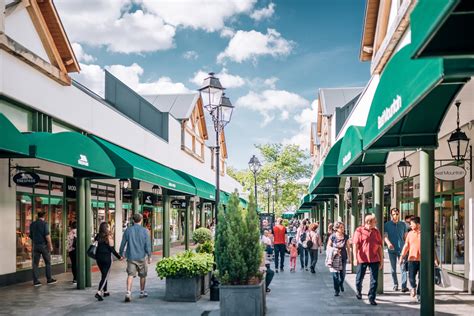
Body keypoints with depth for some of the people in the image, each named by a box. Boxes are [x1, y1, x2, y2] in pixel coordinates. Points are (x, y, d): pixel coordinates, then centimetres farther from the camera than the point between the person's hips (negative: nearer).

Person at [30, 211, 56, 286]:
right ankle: (49, 279, 11)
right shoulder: (44, 223, -8)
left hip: (35, 245, 4)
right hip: (44, 245, -4)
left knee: (35, 263, 5)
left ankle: (35, 281, 3)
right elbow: (47, 235, -14)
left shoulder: (32, 224, 9)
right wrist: (50, 245, -9)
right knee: (48, 262, 8)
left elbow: (31, 236, 16)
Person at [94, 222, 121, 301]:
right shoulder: (109, 237, -10)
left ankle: (104, 291, 28)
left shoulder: (98, 236, 4)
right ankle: (99, 292, -17)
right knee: (105, 276, -3)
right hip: (106, 258, -6)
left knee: (103, 274, 20)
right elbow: (112, 249, -11)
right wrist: (119, 257, -3)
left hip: (99, 257, 6)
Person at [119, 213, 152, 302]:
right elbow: (148, 245, -6)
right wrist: (149, 256, 0)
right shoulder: (144, 231, -4)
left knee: (130, 275, -4)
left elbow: (123, 243, 5)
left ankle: (128, 292, -21)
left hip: (131, 256, 1)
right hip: (141, 257, -1)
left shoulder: (128, 230, 1)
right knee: (142, 275, 15)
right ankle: (142, 292, 27)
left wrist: (121, 253, 18)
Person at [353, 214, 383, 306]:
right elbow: (355, 245, -7)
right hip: (362, 259, -2)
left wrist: (381, 259, 9)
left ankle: (371, 298, 5)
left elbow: (380, 246, 11)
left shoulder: (376, 232, 7)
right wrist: (355, 258, -13)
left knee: (374, 280, -2)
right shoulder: (359, 231, -4)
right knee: (360, 278, 12)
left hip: (374, 259, 3)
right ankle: (358, 292, 40)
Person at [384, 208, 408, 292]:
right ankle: (395, 284, 21)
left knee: (403, 268, -10)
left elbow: (405, 237, 14)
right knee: (393, 269, 8)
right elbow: (385, 236, -7)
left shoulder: (403, 224, 9)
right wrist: (388, 243, -27)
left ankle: (404, 286, -13)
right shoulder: (387, 224, 3)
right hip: (392, 250, 0)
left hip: (401, 249, 0)